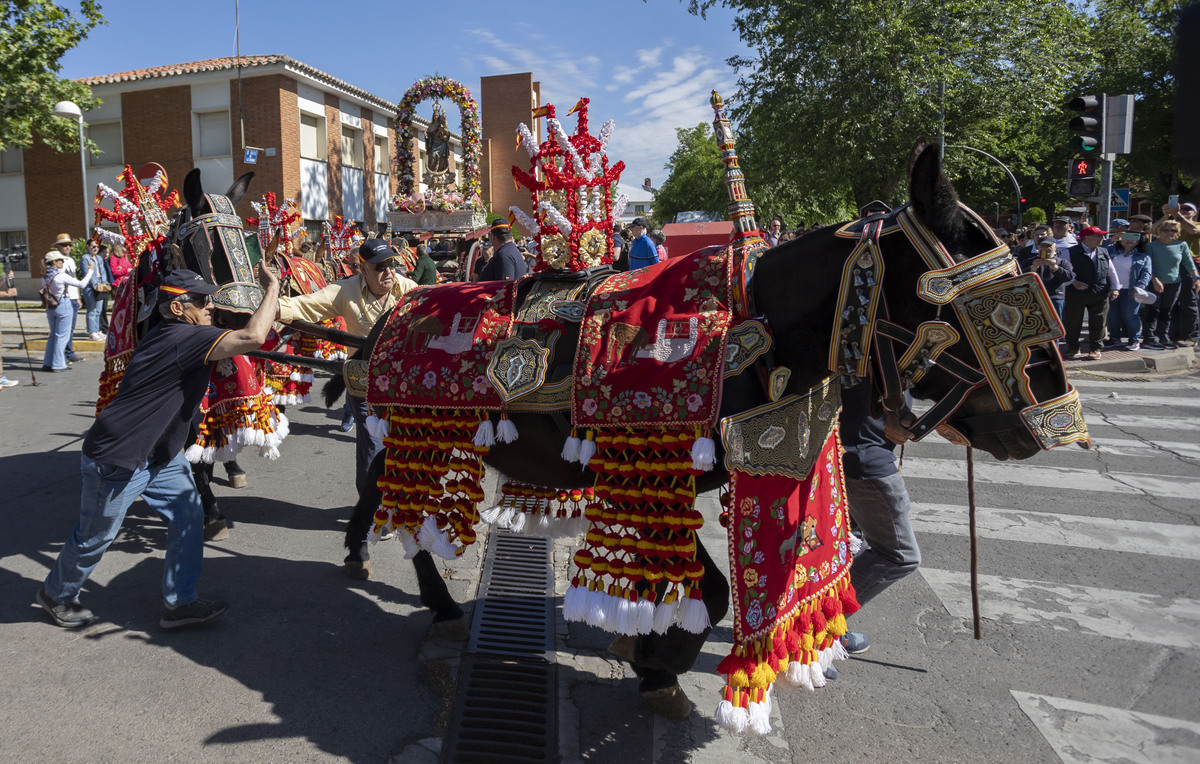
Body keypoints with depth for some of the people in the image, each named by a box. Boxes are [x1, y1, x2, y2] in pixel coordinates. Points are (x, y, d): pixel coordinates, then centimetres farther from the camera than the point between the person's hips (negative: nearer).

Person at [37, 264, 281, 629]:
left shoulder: (170, 335, 4)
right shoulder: (183, 338, -27)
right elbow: (253, 337, -38)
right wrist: (272, 287, -28)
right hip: (116, 460, -9)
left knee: (189, 517, 4)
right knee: (95, 537, 12)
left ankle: (179, 603, 14)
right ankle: (56, 595, 39)